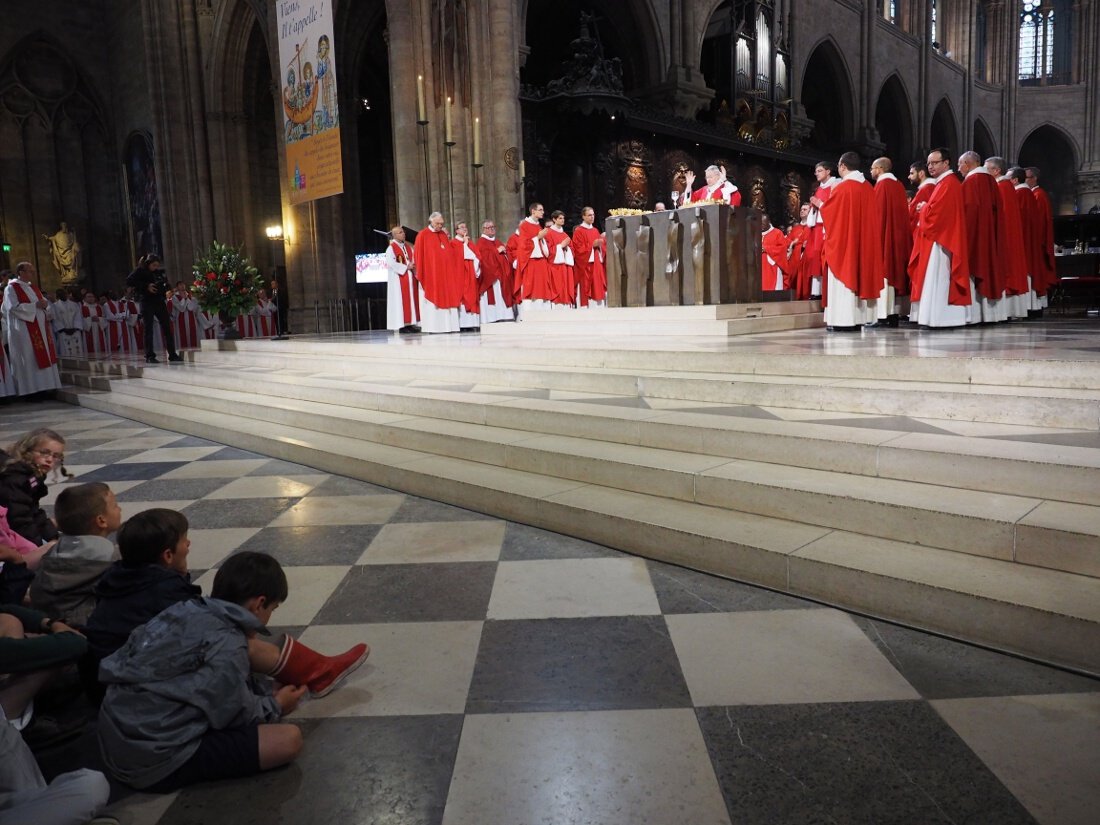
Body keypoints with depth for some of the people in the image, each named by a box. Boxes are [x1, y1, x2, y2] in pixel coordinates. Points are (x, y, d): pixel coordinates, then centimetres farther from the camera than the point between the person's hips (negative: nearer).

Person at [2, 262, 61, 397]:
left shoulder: (32, 287, 18)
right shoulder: (11, 288, -5)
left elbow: (41, 301, 20)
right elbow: (14, 307, -16)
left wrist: (44, 303, -3)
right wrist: (34, 305, -18)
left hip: (39, 328, 8)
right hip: (23, 330, -8)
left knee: (43, 357, 5)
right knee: (28, 360, -7)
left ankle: (44, 386, 8)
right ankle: (30, 390, -5)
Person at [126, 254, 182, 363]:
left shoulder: (159, 272, 13)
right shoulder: (140, 271, -1)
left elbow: (165, 284, 23)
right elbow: (129, 281, -12)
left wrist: (166, 291, 0)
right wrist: (146, 286, -17)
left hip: (160, 302, 5)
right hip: (147, 302, -5)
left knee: (167, 328, 2)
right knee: (148, 330, -3)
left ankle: (172, 354, 6)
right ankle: (150, 356, 0)